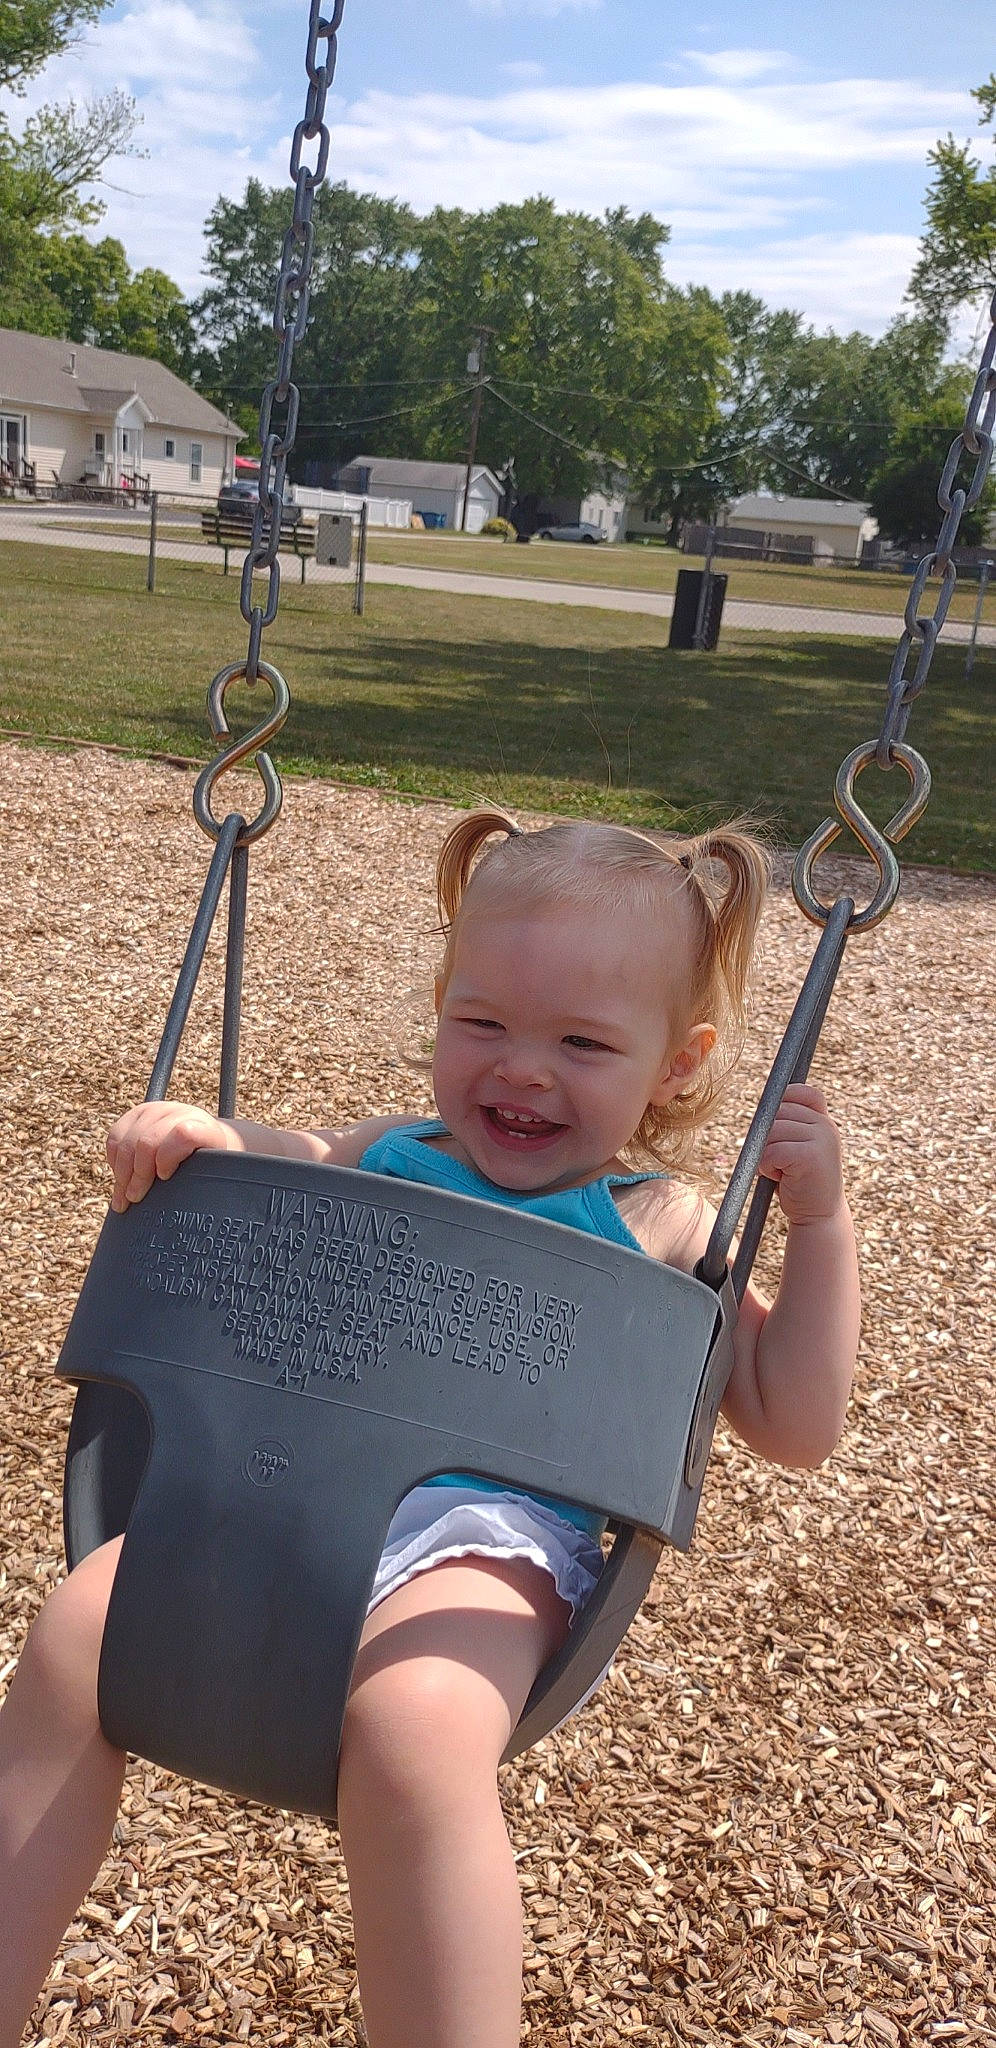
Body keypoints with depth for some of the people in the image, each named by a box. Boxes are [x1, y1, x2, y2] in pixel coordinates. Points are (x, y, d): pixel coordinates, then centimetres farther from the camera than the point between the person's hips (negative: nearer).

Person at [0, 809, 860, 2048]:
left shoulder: (661, 1231, 12)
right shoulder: (383, 1158, 20)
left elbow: (792, 1426, 9)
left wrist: (819, 1223, 1)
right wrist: (192, 1141, 3)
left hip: (491, 1535, -4)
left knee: (415, 1725, -35)